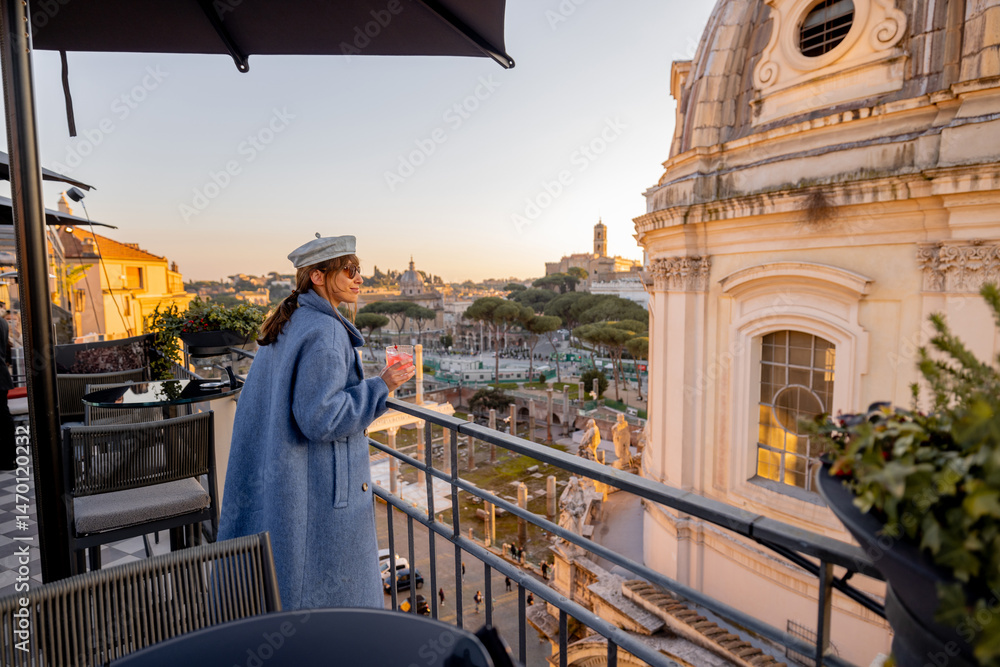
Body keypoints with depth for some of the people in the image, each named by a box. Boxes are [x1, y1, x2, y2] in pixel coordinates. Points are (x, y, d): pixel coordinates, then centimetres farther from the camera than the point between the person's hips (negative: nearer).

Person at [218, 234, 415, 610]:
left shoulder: (286, 326, 8)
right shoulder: (324, 332, -22)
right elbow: (320, 418, -25)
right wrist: (380, 386, -20)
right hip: (321, 490, -9)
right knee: (329, 593, 8)